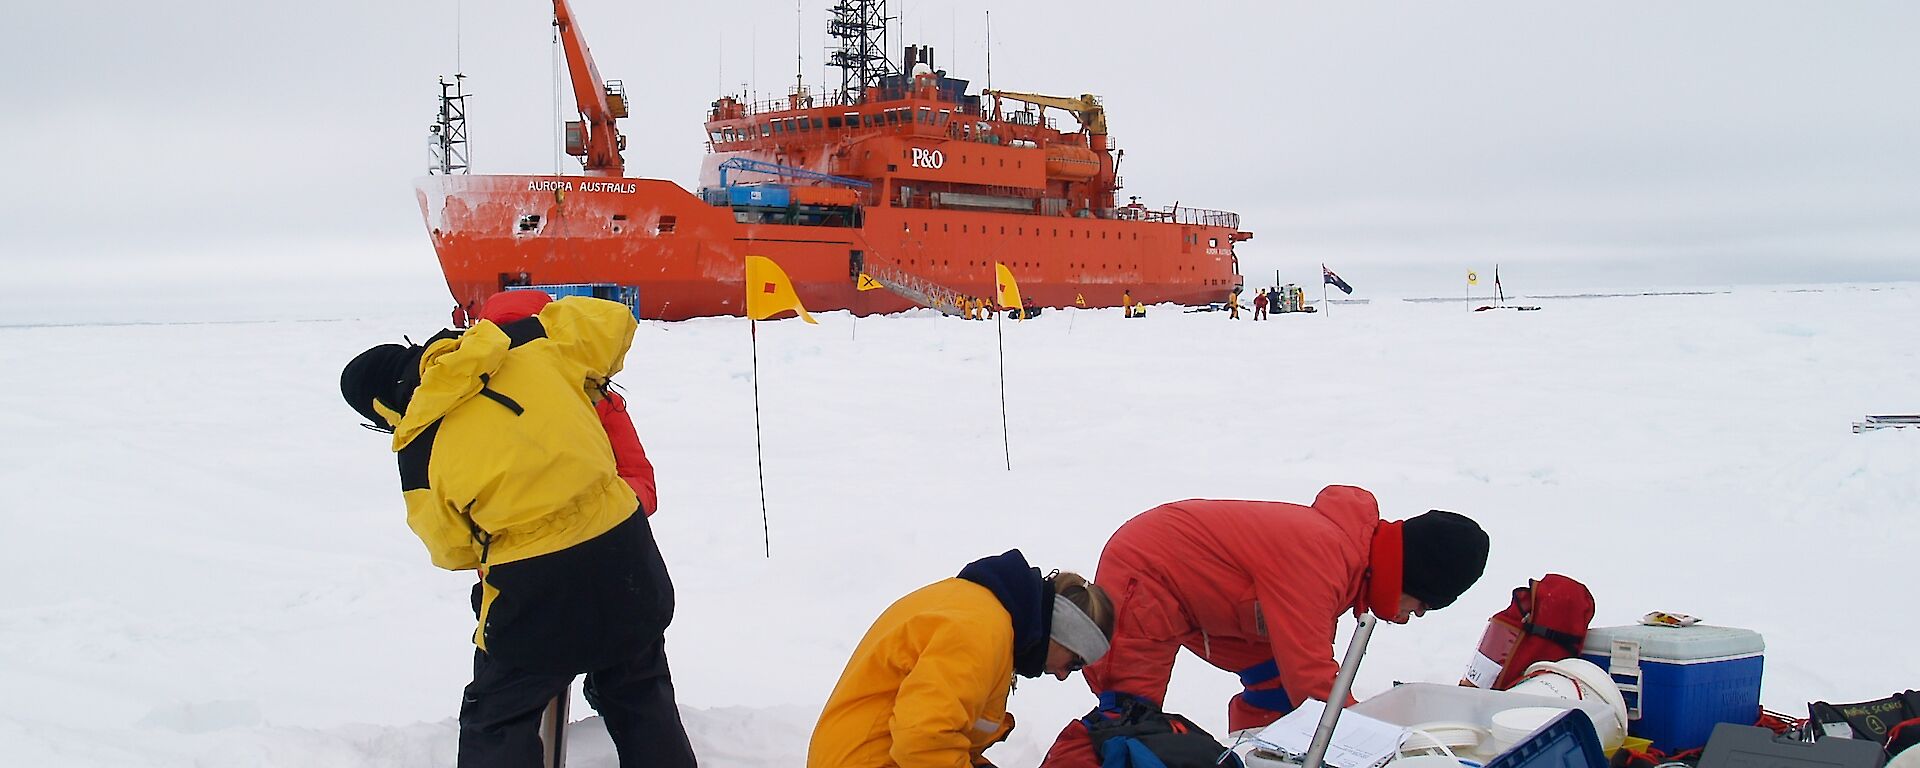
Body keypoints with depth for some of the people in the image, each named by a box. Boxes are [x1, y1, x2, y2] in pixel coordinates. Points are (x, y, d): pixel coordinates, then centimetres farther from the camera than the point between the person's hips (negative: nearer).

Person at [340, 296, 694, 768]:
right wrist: (590, 380, 26)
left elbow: (451, 548, 8)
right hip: (623, 545, 4)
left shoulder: (420, 448, -5)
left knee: (496, 723, 18)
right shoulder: (529, 347, -2)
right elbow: (611, 319, 8)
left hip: (537, 587, -4)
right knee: (641, 696, 25)